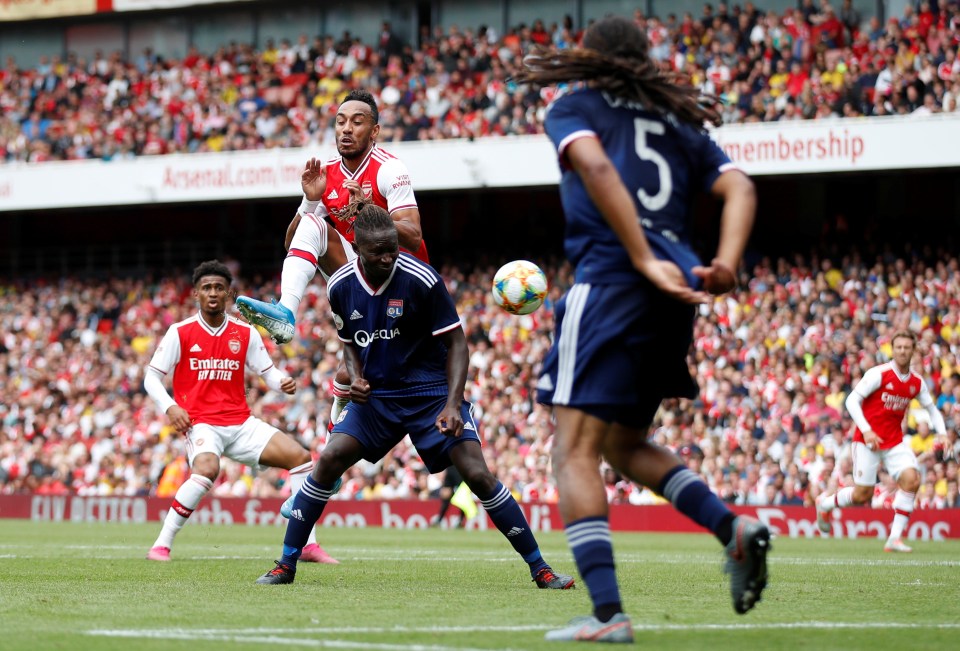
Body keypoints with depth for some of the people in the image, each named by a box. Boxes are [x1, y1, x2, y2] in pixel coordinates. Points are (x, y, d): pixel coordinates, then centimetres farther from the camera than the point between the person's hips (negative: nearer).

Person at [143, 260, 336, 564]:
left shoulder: (245, 333, 7)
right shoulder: (180, 333, -1)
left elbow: (267, 371, 12)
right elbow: (152, 376, 1)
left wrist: (283, 382, -11)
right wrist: (170, 407, -15)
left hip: (241, 423, 5)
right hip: (201, 423, -5)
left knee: (300, 456, -8)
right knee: (206, 470, -36)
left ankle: (309, 544, -1)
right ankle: (161, 545, -25)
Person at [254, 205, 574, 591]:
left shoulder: (422, 280, -19)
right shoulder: (340, 287, -5)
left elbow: (456, 342, -12)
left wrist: (452, 405, -22)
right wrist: (356, 378, -8)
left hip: (431, 392, -3)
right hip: (375, 396, 3)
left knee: (478, 475, -15)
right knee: (327, 462, -14)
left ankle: (540, 569, -3)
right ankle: (286, 565, -1)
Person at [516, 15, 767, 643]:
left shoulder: (575, 105, 9)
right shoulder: (680, 122, 25)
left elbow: (596, 168, -12)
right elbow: (739, 188, 10)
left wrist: (645, 262, -16)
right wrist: (725, 265, -5)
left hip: (611, 279, -6)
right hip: (674, 297, 7)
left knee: (575, 452, -7)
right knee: (624, 444, 22)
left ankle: (608, 613, -20)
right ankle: (733, 528, 3)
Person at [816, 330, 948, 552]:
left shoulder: (917, 382, 4)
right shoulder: (879, 374, -12)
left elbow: (932, 409, 17)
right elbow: (852, 400, -13)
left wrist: (942, 433, 0)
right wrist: (866, 430, -21)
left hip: (895, 441, 4)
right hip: (868, 439, -4)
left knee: (911, 479, -19)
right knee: (863, 495, -3)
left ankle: (895, 538, -11)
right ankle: (825, 503, 30)